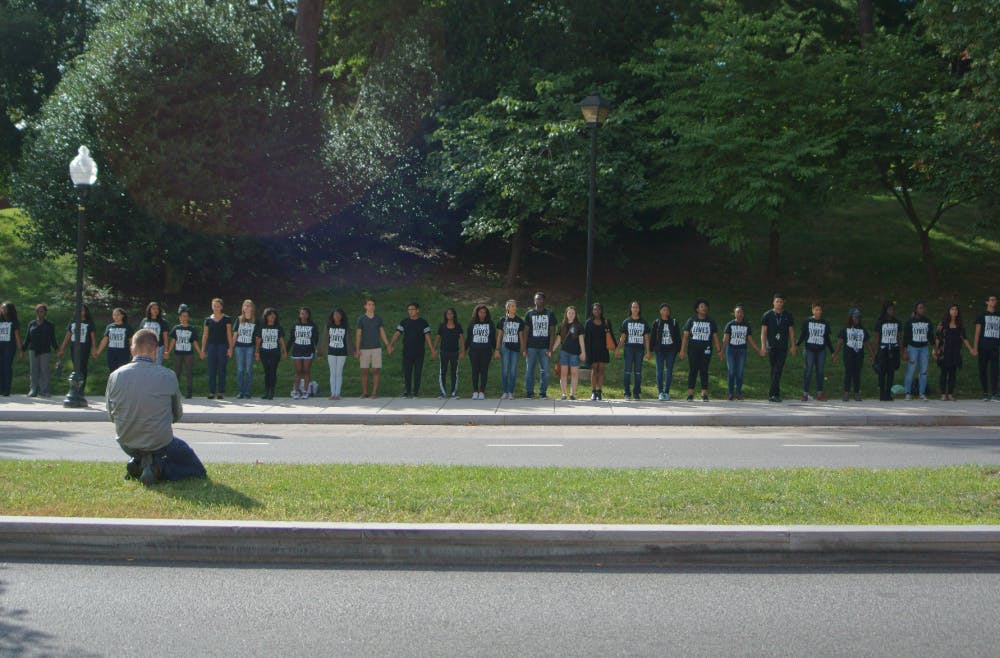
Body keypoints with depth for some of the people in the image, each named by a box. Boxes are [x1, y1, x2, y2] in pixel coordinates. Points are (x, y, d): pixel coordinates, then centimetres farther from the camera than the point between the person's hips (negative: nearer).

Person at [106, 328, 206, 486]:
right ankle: (157, 467, -9)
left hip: (126, 444, 5)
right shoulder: (168, 377, -14)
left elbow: (111, 413, 7)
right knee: (198, 470, 16)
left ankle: (138, 463, 8)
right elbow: (177, 415, 1)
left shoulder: (115, 376, -8)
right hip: (160, 443, -5)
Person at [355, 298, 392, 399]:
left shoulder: (378, 319, 8)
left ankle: (374, 392, 2)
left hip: (376, 348, 1)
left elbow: (382, 333, 12)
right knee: (364, 371, 1)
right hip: (364, 349, -1)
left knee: (375, 371, -2)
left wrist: (388, 345, 2)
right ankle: (364, 392, 7)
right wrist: (357, 349, -7)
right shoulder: (361, 319, 1)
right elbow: (358, 335, 0)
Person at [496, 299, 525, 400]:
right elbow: (499, 335, 5)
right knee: (505, 370, -2)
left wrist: (522, 349, 5)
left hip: (515, 348, 1)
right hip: (505, 347, -1)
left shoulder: (519, 321, 8)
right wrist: (497, 349, 0)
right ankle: (505, 392, 4)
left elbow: (521, 336, 11)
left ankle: (511, 393, 5)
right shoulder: (503, 320, 4)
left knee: (513, 371, 1)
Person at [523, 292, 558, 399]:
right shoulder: (529, 314, 7)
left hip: (545, 347, 0)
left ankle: (543, 392, 7)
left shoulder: (550, 314, 6)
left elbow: (552, 332, 3)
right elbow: (526, 331, 6)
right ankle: (529, 392, 5)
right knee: (530, 370, 0)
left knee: (544, 371, 1)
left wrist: (550, 349, -6)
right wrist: (524, 348, -2)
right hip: (531, 347, 0)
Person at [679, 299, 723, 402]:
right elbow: (685, 335, 4)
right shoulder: (691, 320, 7)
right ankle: (690, 394, -2)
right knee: (692, 371, -3)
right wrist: (682, 350, -3)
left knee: (704, 371, -1)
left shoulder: (711, 322, 9)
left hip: (706, 350, 1)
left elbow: (715, 337, 9)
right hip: (693, 349, -1)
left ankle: (704, 394, 0)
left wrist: (719, 351, 2)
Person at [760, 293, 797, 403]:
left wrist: (793, 346, 3)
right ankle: (777, 393, 9)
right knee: (774, 371, 4)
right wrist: (763, 346, -6)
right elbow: (763, 332, 2)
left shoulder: (788, 316, 8)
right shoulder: (767, 315, 4)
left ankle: (772, 394, -13)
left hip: (783, 348, 0)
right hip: (771, 347, 0)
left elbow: (791, 332, 10)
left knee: (778, 371, -10)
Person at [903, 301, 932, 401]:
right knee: (910, 371, -6)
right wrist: (905, 351, -8)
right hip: (913, 348, -3)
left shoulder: (927, 322, 9)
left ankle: (922, 393, 8)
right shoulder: (910, 321, -2)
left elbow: (930, 336, 14)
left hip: (924, 348, 3)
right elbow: (905, 336, -3)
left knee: (923, 372, 2)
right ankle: (908, 393, 1)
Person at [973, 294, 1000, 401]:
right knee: (983, 370, 2)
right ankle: (985, 393, 10)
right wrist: (975, 348, -7)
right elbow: (977, 332, 1)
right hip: (983, 347, -2)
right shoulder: (982, 315, 4)